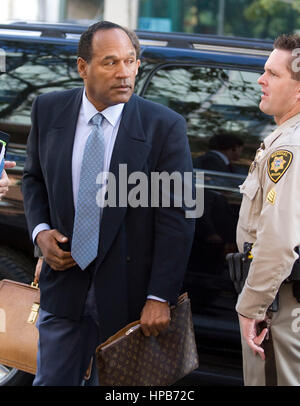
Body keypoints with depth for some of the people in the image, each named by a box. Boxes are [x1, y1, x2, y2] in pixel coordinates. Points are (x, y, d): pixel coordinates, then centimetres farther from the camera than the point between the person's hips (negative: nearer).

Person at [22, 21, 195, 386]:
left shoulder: (164, 126, -12)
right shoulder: (49, 110, -1)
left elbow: (176, 218, -11)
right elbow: (34, 177, 14)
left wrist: (160, 297, -14)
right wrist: (40, 230, -5)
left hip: (130, 292, -3)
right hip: (65, 285, 3)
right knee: (52, 381, 10)